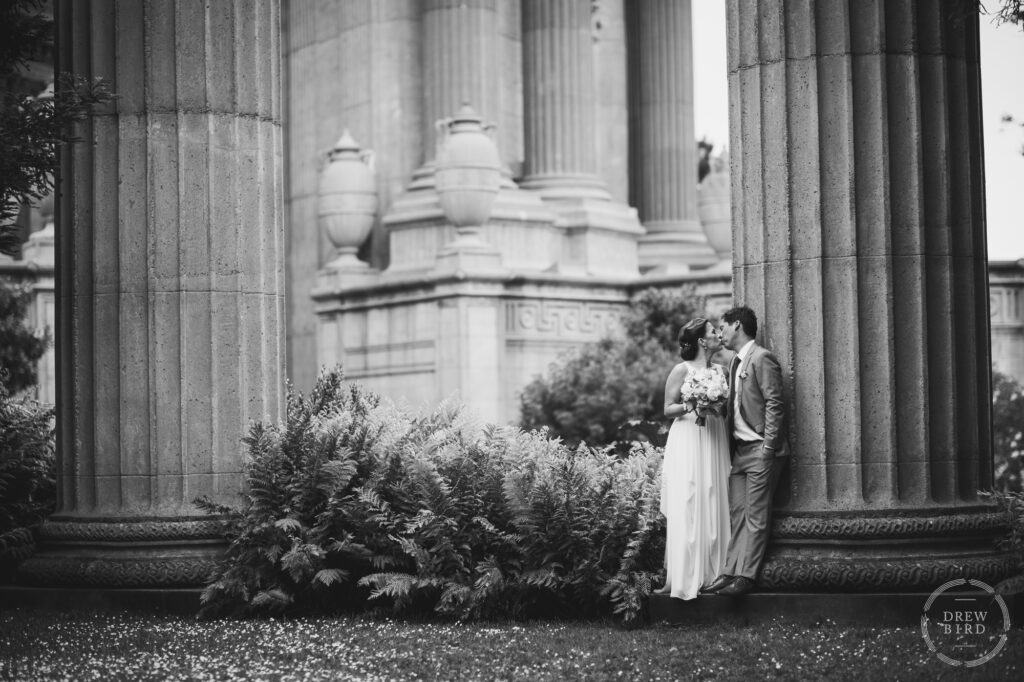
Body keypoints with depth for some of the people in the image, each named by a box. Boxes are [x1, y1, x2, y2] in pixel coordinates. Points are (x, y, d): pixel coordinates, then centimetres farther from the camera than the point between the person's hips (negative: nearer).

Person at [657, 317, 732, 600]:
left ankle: (710, 574, 7)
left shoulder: (721, 370, 13)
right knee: (686, 511, -9)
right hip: (688, 442, -5)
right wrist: (690, 407, -19)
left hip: (716, 444, 5)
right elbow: (668, 409, -3)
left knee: (714, 510, 3)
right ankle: (682, 579, -8)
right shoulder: (682, 370, -2)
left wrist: (721, 405, -3)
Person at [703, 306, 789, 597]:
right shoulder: (736, 362, 17)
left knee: (756, 516, -5)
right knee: (737, 512, 7)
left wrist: (768, 447, -19)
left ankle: (746, 576, -5)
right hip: (740, 449, 9)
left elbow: (774, 405, -16)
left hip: (761, 450, -9)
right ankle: (732, 571, 8)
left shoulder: (761, 358, -12)